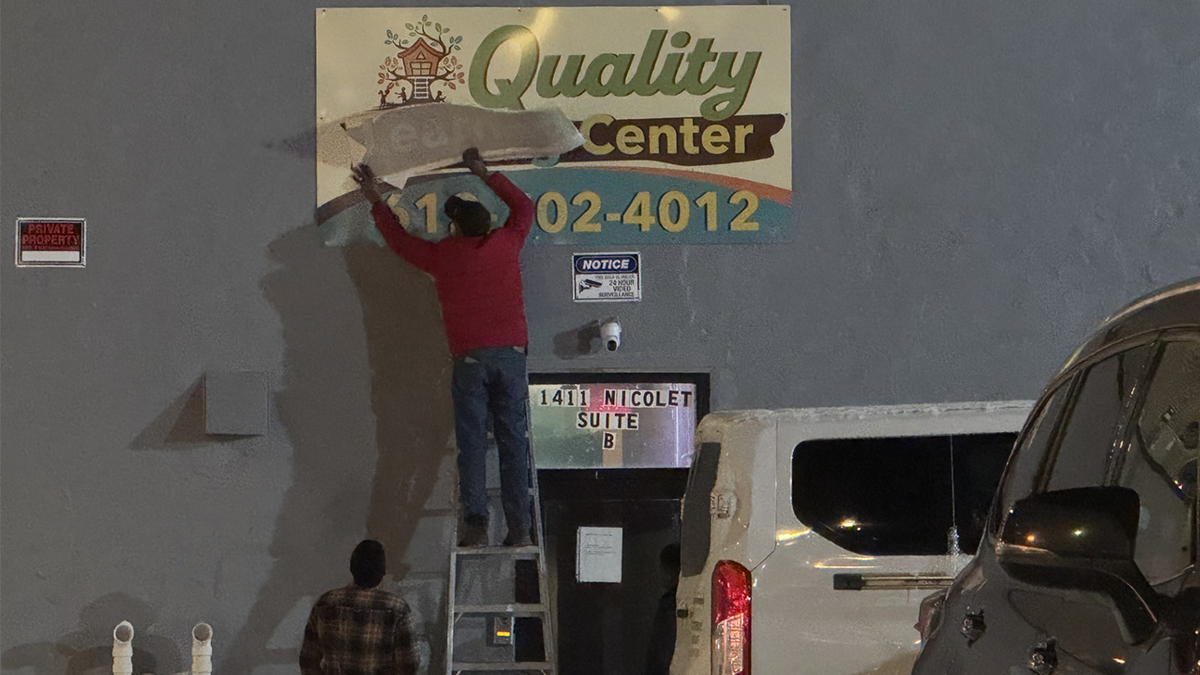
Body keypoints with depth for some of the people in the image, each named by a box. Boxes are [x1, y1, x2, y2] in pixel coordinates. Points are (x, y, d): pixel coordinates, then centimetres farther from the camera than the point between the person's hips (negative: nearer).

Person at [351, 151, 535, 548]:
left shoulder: (444, 255, 5)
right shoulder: (506, 244, 10)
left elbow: (399, 238, 22)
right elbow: (524, 207, 30)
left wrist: (375, 200, 36)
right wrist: (485, 174, 38)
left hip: (470, 358, -2)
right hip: (511, 354, 2)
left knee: (472, 444, -2)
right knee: (513, 443, 1)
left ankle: (476, 524, -11)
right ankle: (519, 528, -2)